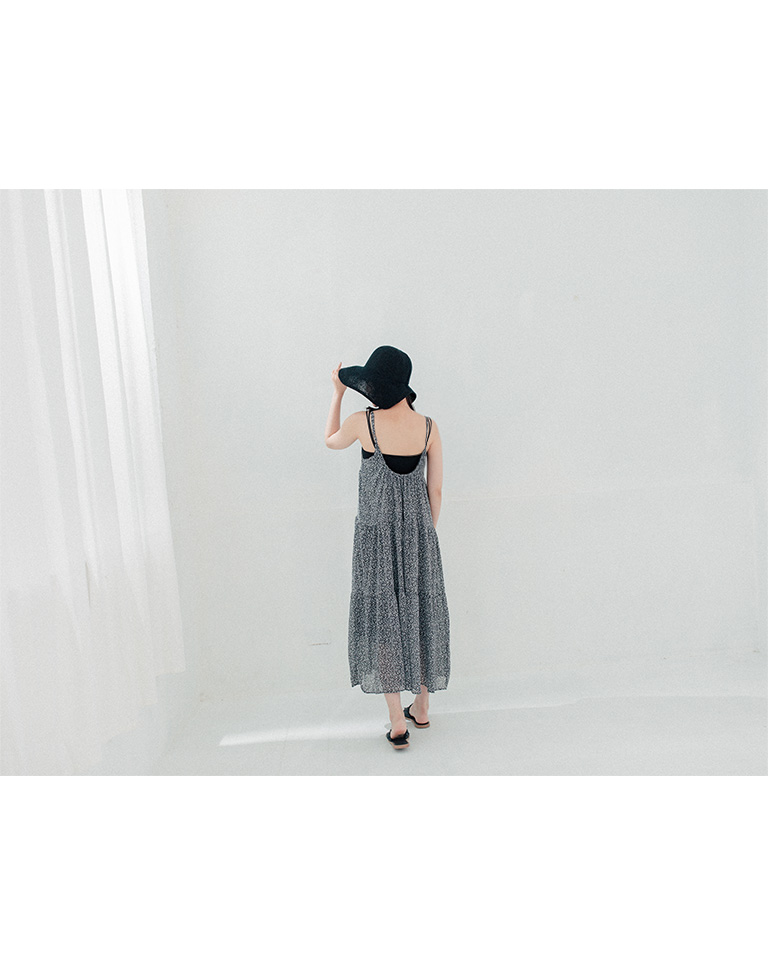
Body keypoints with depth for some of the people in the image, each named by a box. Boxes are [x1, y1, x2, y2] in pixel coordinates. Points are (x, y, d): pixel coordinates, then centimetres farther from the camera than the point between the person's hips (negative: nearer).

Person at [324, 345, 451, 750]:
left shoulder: (362, 422, -13)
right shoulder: (428, 426, -5)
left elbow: (331, 442, 10)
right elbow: (436, 490, 1)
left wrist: (337, 393, 18)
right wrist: (427, 534, 14)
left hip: (376, 534, -3)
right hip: (418, 531, 3)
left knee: (383, 621, 7)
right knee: (420, 615, 16)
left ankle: (398, 724, 11)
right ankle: (421, 709, 30)